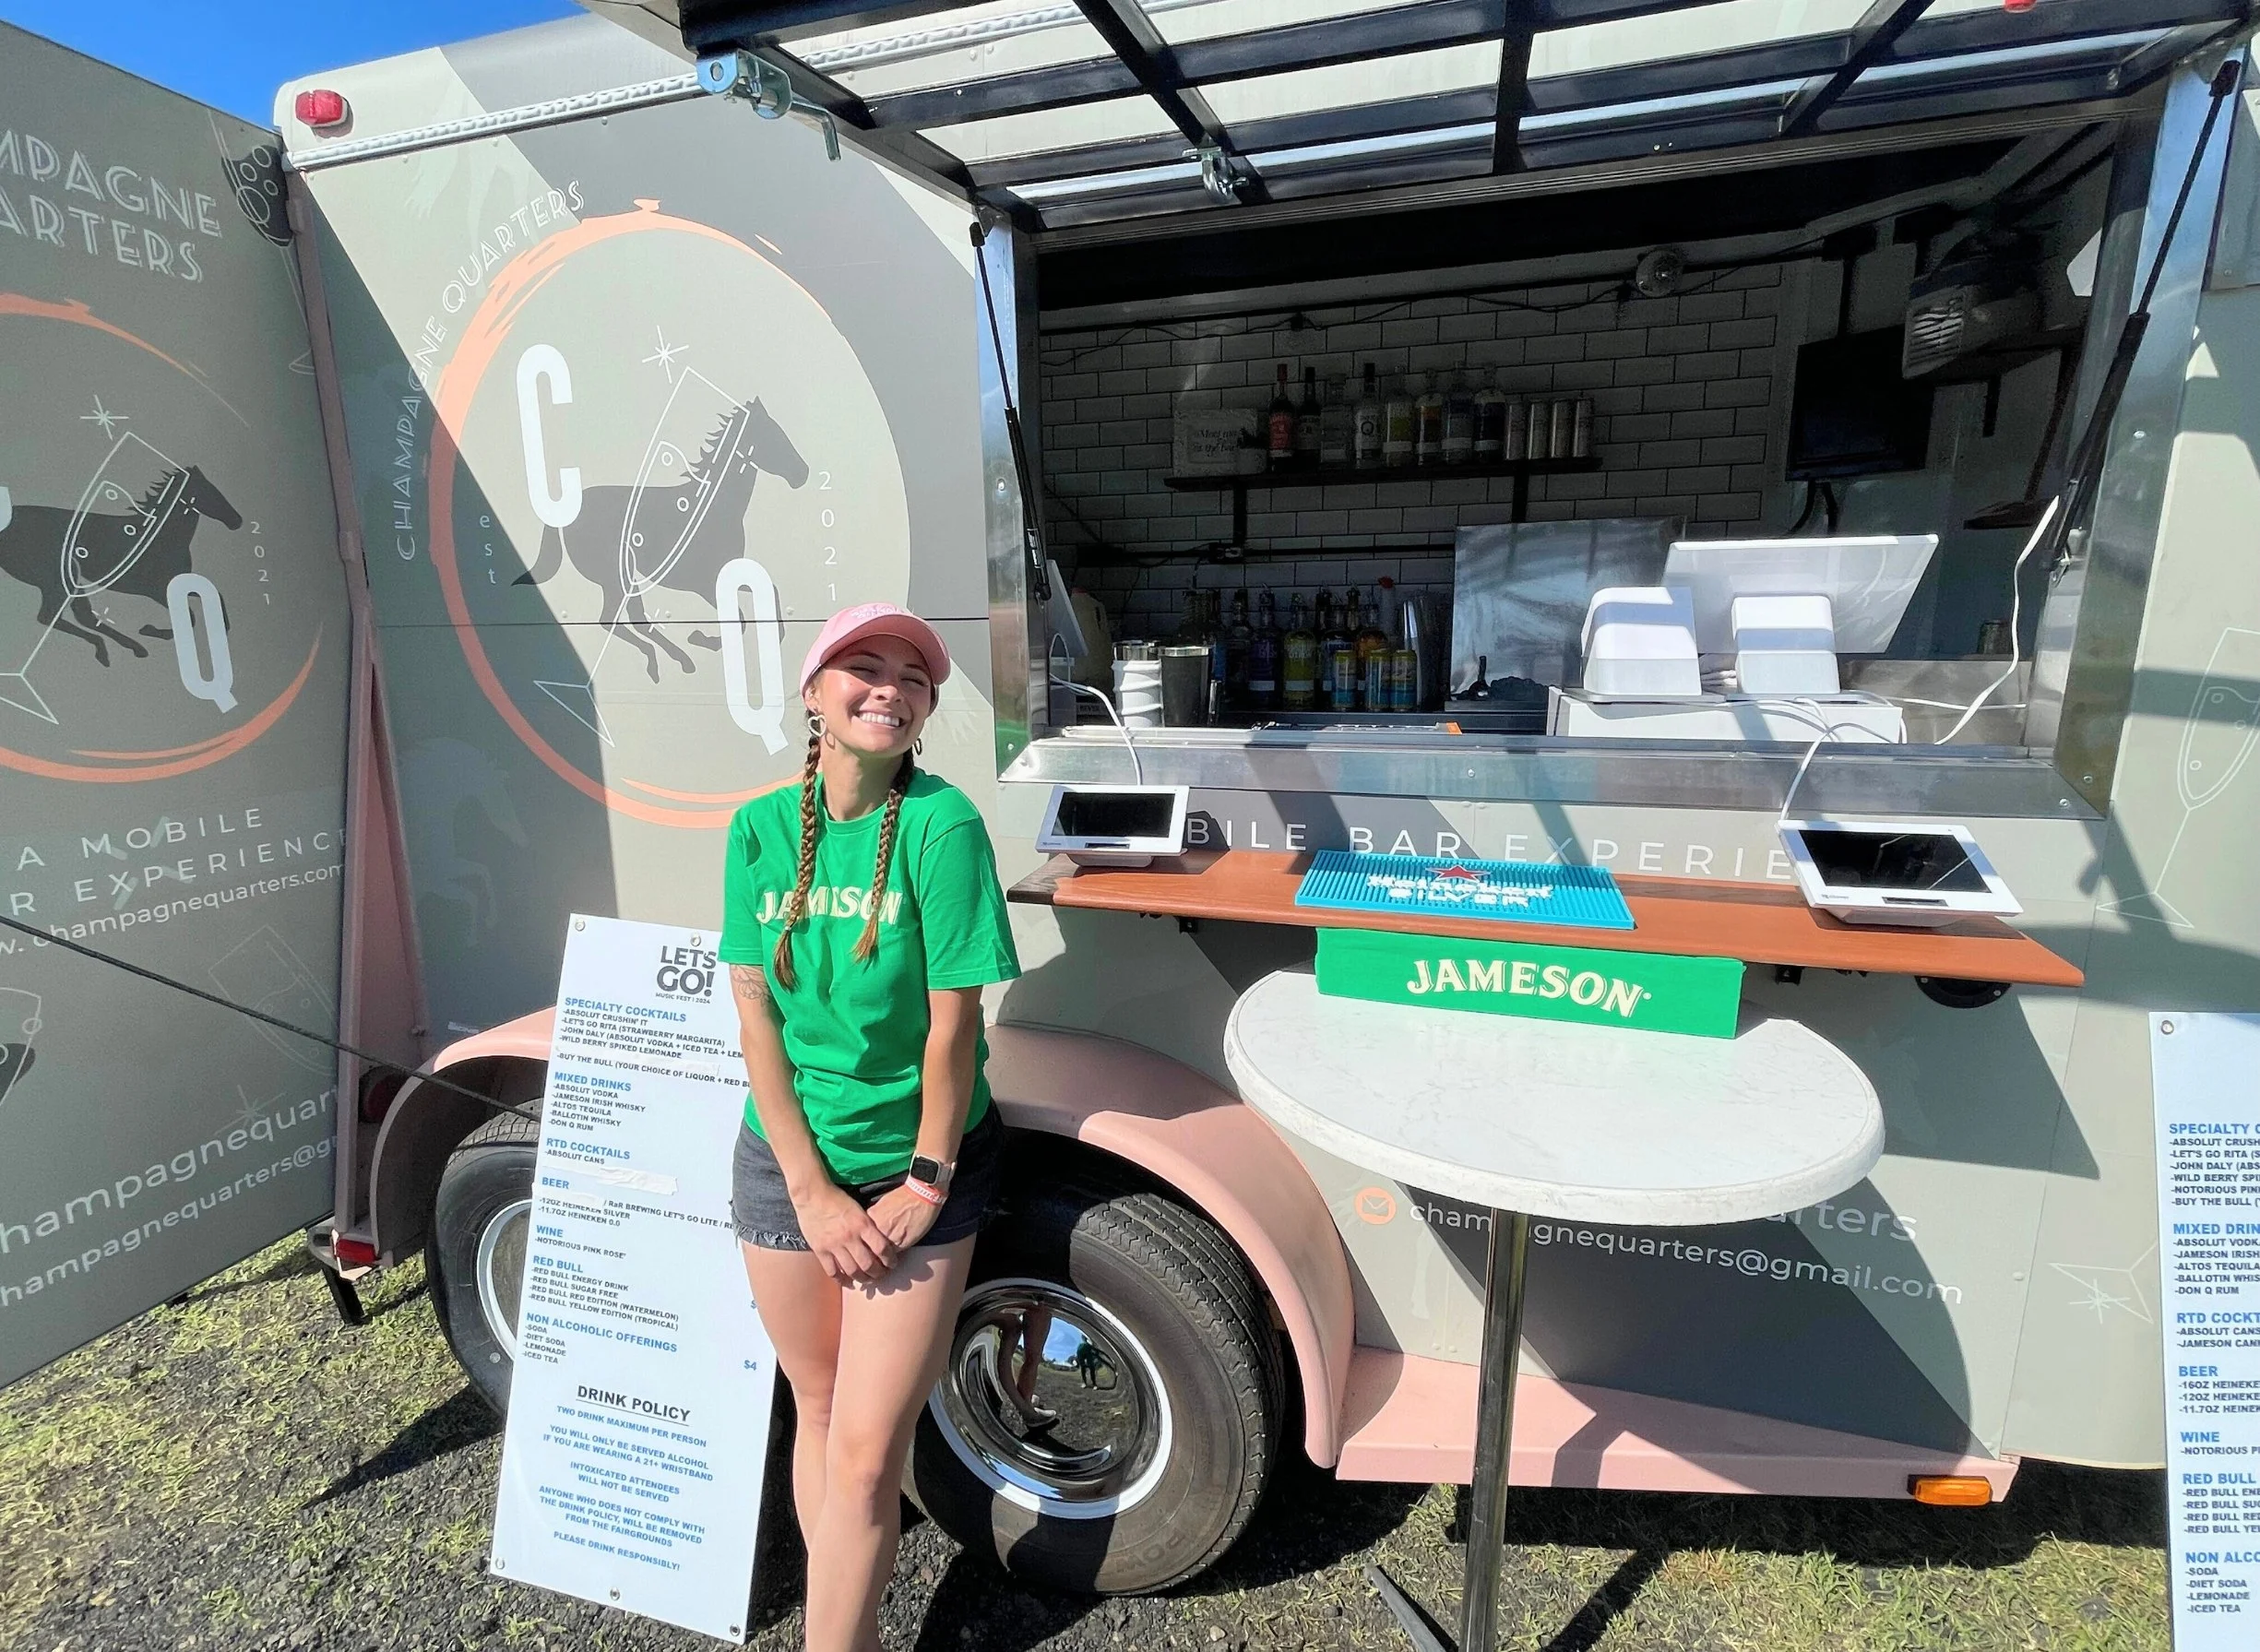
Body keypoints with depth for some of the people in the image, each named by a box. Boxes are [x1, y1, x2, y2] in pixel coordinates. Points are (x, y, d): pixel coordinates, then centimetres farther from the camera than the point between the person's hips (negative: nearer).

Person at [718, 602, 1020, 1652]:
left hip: (914, 1169, -3)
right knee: (816, 1407, 19)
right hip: (787, 1161, 4)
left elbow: (953, 1022, -14)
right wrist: (812, 1192, -10)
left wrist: (925, 1183, -10)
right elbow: (756, 1015, -6)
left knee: (865, 1450, 3)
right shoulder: (760, 829, -5)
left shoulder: (942, 824, -17)